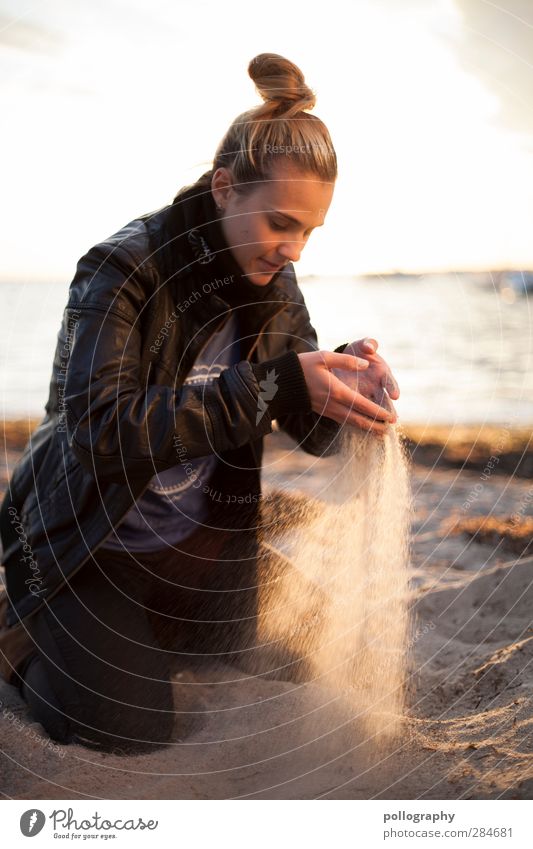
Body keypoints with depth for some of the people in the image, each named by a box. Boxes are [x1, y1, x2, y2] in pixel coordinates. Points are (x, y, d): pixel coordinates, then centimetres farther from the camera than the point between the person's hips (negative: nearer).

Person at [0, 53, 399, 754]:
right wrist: (273, 384, -41)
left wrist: (349, 378, -31)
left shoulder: (274, 286, -5)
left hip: (202, 539, 6)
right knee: (132, 733, -9)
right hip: (93, 542, -5)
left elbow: (313, 435, -6)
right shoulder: (121, 270, -23)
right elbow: (101, 429, -36)